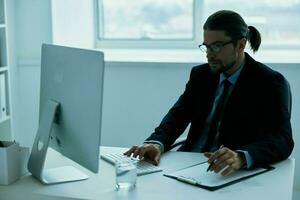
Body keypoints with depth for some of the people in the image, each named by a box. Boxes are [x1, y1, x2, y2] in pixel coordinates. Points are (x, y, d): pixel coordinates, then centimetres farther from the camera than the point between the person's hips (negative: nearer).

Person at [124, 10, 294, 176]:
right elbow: (177, 116, 1)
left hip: (234, 174, -4)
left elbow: (282, 141, -18)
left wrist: (241, 157, -38)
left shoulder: (270, 83, -6)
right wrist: (156, 143, -22)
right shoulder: (200, 75, 10)